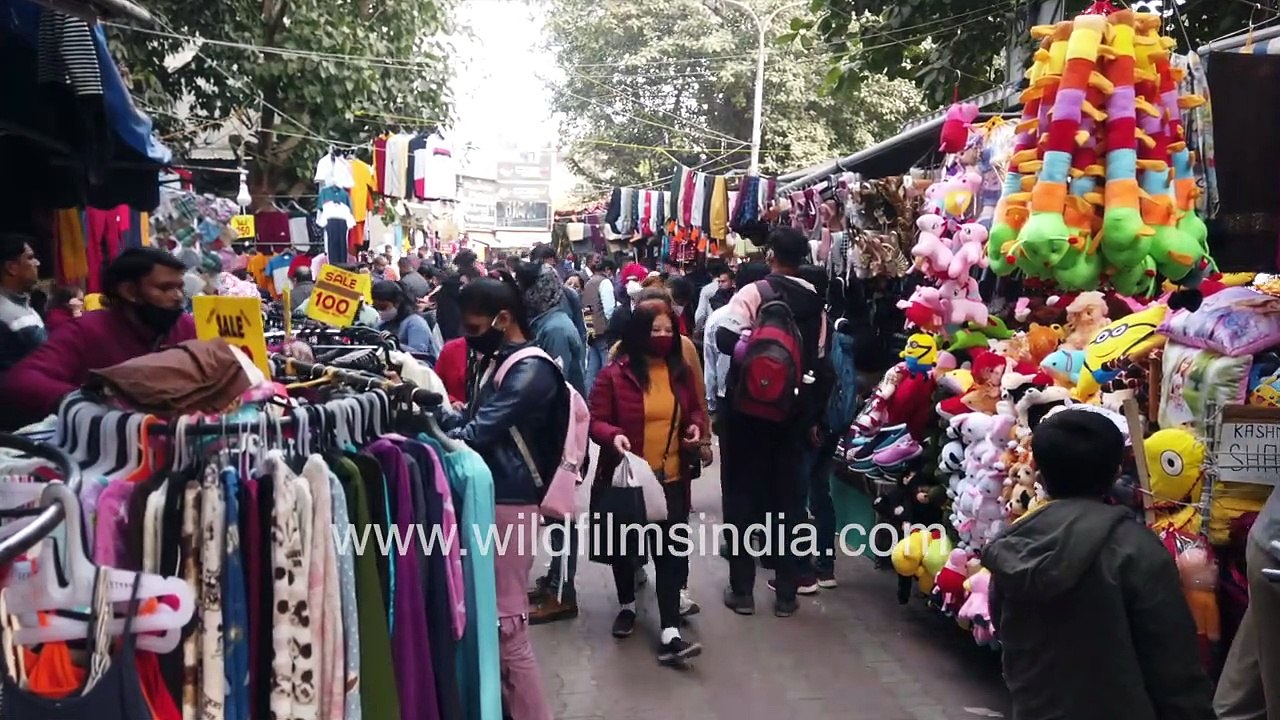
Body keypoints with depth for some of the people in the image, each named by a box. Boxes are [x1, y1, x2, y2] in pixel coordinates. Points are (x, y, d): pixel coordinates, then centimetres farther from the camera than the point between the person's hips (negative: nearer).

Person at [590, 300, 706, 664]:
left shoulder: (681, 371, 3)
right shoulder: (614, 374, -10)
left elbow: (695, 409, 17)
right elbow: (595, 421, -9)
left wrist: (696, 426, -5)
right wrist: (613, 436, -29)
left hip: (671, 479, 2)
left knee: (671, 552, -3)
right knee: (625, 546, 17)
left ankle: (670, 635, -2)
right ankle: (627, 605, 42)